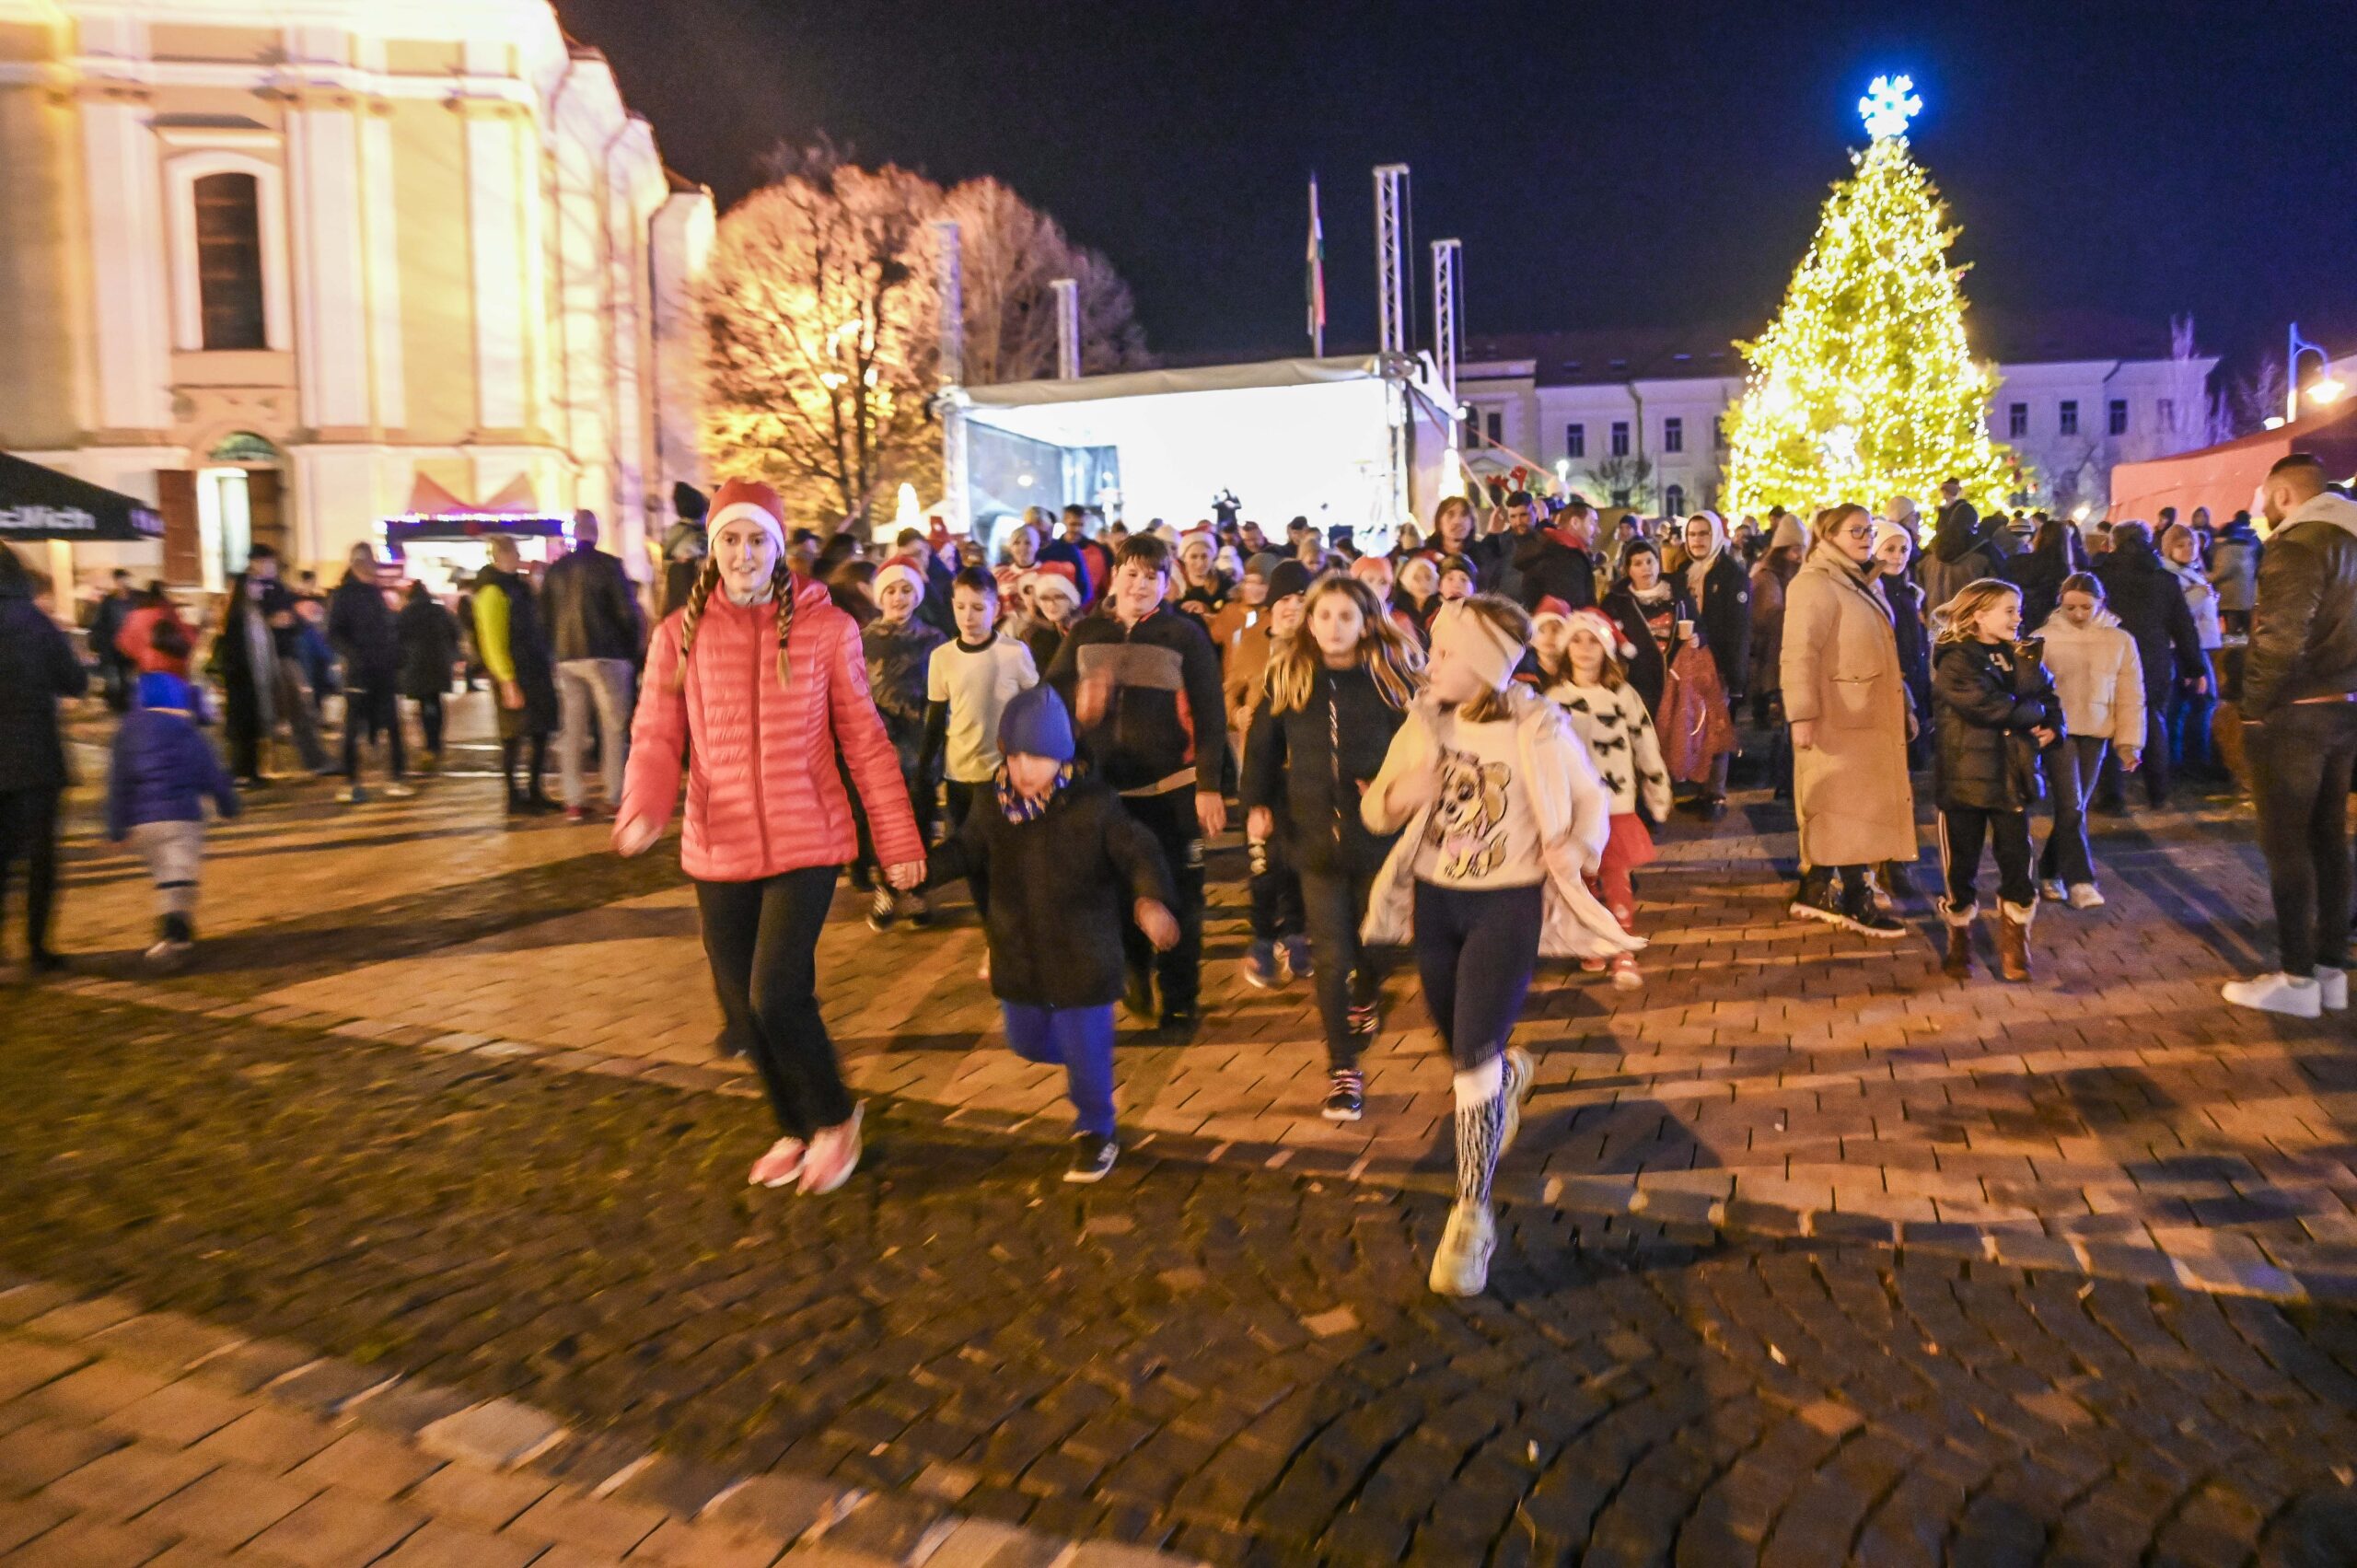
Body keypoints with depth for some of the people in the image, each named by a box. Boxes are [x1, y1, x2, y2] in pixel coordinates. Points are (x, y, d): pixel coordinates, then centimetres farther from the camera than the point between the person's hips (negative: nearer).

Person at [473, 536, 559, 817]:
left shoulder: (519, 584, 15)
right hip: (514, 675, -9)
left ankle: (535, 791, 22)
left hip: (536, 671, 9)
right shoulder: (493, 590, -13)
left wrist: (547, 663, 16)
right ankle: (515, 799, 5)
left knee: (540, 731, 12)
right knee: (514, 737, -3)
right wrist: (508, 682, -21)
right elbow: (493, 641, -18)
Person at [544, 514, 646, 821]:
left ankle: (574, 801, 7)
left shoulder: (555, 570, 7)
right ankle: (615, 797, -1)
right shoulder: (608, 565, -6)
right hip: (606, 656, -4)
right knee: (614, 727, 2)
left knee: (571, 730, 7)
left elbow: (545, 615, 9)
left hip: (567, 658, 4)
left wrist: (556, 649, 15)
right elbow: (629, 612, -9)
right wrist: (633, 649, 3)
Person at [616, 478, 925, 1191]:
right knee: (742, 1007, 11)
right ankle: (796, 1128, 36)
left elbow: (864, 740, -1)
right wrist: (642, 810, -21)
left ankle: (834, 1118, 14)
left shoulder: (827, 627, -4)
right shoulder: (680, 634, 1)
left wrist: (899, 840, -2)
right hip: (718, 851, 3)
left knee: (776, 993, -14)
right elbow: (656, 738, -1)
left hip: (806, 841, -3)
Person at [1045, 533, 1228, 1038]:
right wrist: (1077, 700, -15)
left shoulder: (1185, 634, -2)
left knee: (1177, 899, 5)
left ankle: (1180, 1001, 19)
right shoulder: (1085, 634, 6)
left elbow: (1210, 715, -4)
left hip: (1171, 789, -2)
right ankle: (1135, 969, 37)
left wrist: (1209, 785, -10)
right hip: (1104, 788, 3)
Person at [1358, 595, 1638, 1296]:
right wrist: (1398, 796, -20)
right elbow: (1374, 810, 3)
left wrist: (1576, 848, -20)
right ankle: (1511, 1073, 58)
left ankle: (1471, 1217, 1)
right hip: (1434, 899, 5)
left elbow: (1591, 799, 0)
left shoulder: (1538, 727, -14)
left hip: (1508, 903, -4)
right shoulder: (1424, 722, -3)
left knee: (1474, 1057, -14)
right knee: (1463, 1052, 19)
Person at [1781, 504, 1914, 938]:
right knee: (1847, 810, -5)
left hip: (1868, 717, 10)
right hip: (1838, 720, -10)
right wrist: (1802, 715, -29)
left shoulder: (1859, 582, 18)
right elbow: (1799, 654, -22)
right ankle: (1856, 902, 1)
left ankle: (1816, 891, 19)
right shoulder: (1814, 584, -13)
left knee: (1839, 809, 12)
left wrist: (1902, 705, 25)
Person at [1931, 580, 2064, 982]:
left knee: (2017, 866, 6)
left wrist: (2053, 727, -3)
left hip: (2013, 778, 5)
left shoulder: (2023, 657, 10)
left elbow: (2051, 697, 17)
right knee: (1960, 866, 5)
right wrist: (2034, 712, -7)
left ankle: (2014, 949, 20)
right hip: (1965, 778, -5)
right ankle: (1959, 946, 22)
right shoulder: (1955, 661, -10)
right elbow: (1989, 707, -21)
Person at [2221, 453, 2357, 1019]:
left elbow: (2281, 637, -24)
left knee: (2286, 844, -2)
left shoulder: (2298, 541, -15)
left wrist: (2254, 705, -14)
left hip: (2293, 715, -9)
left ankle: (2298, 979, 2)